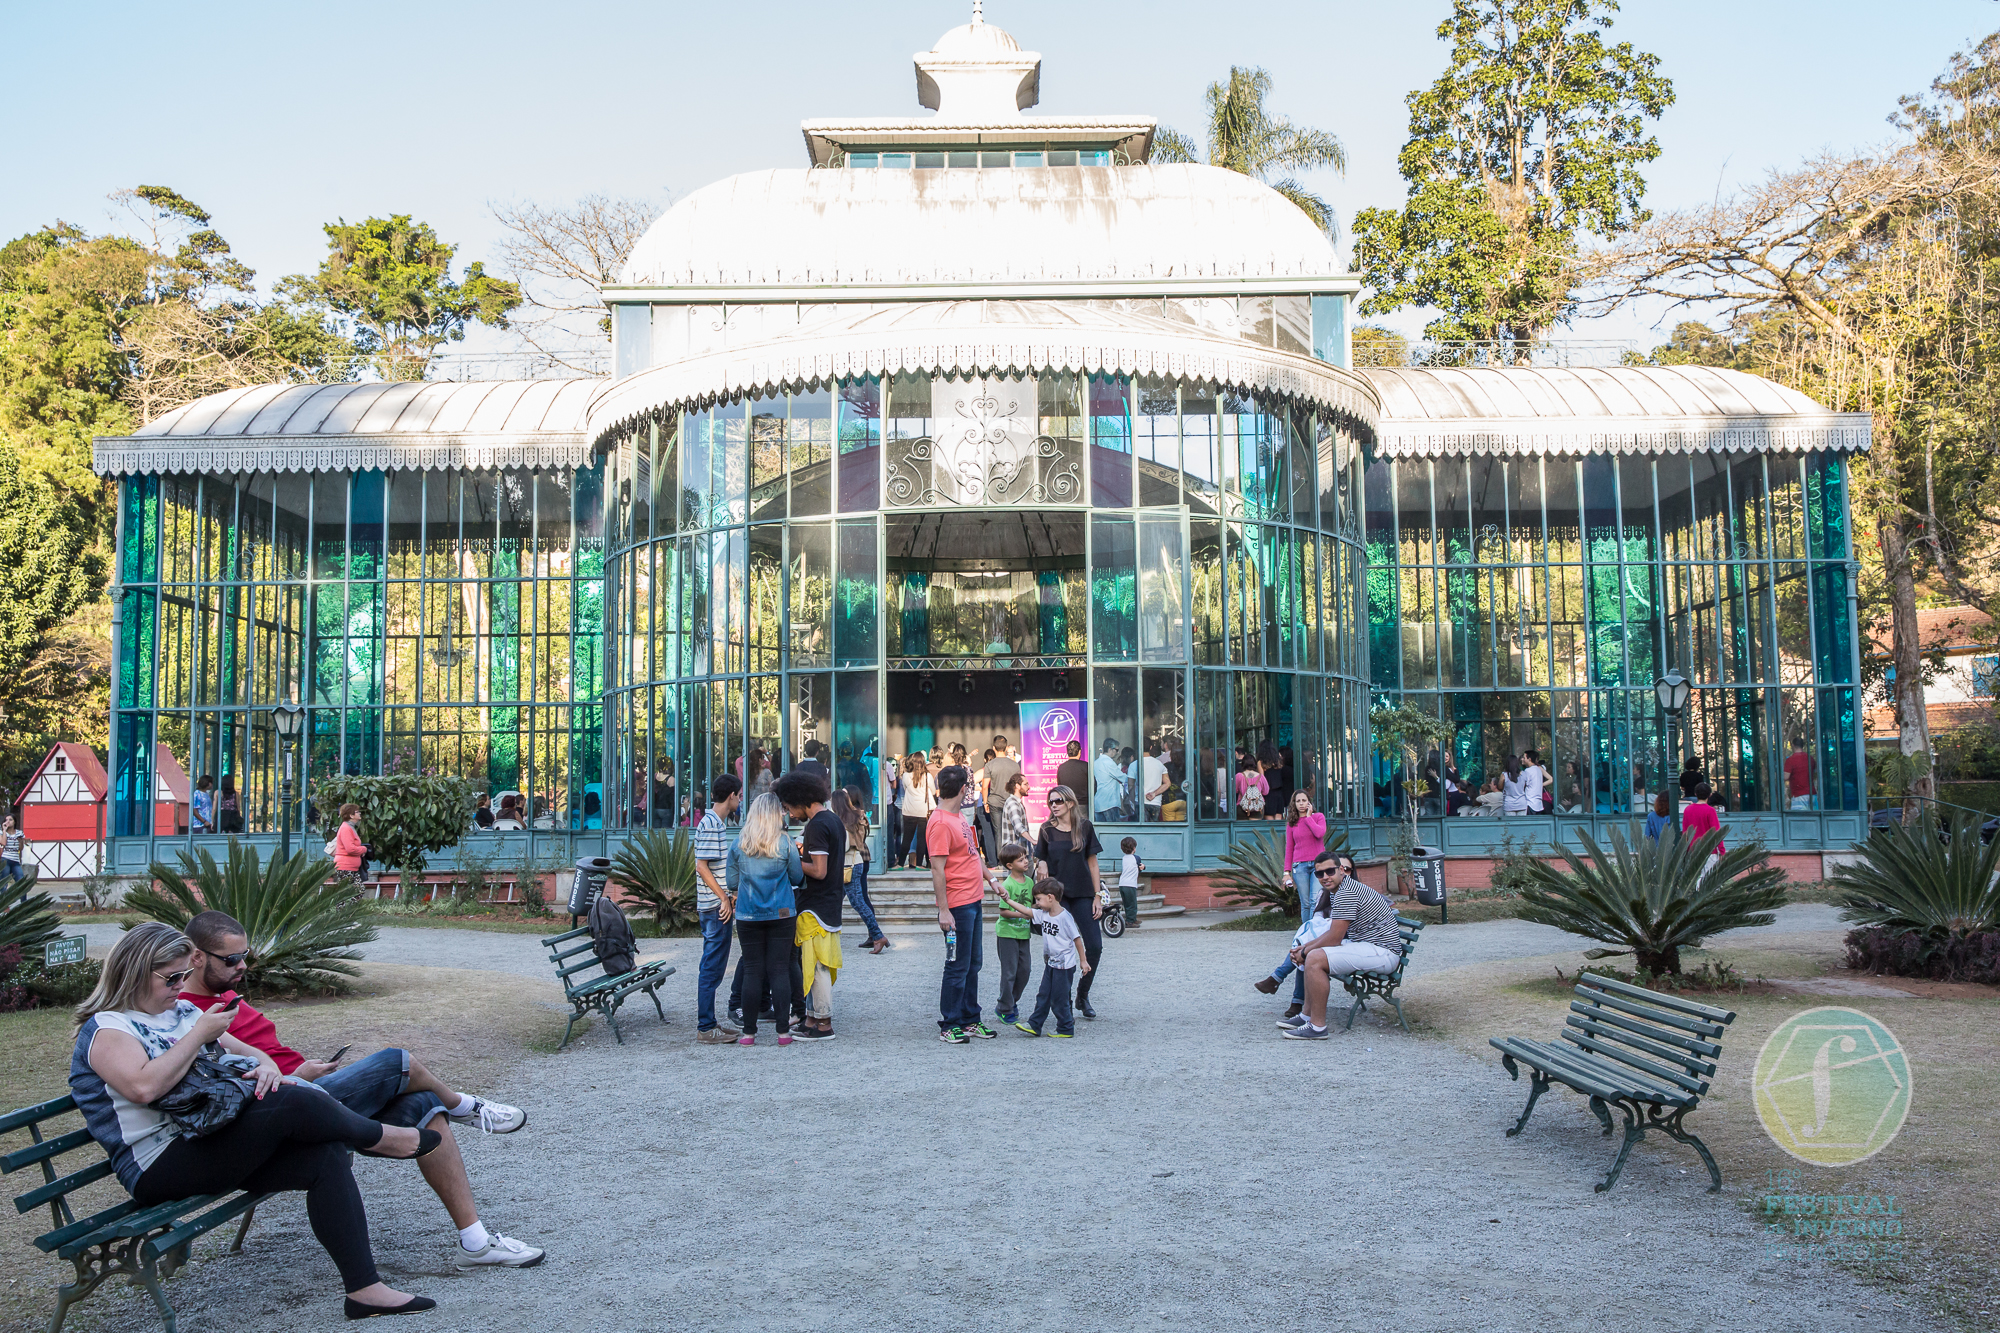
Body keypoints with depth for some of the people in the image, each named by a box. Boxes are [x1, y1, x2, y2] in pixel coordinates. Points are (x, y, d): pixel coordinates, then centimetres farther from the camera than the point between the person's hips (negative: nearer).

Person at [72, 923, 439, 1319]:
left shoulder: (182, 1012, 20)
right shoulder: (106, 1029, -5)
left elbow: (246, 1051, 22)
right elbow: (144, 1087, -26)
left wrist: (266, 1065, -3)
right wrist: (200, 1034, -17)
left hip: (219, 1144, 8)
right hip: (161, 1168, -8)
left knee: (325, 1155, -18)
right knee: (295, 1104, -30)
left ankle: (365, 1290, -17)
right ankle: (380, 1137, -1)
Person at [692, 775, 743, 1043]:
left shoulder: (718, 822, 15)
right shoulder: (710, 824, -15)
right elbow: (702, 866, -19)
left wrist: (729, 894, 19)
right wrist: (724, 898, -18)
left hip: (719, 904, 10)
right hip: (716, 907, -10)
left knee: (713, 967, 14)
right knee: (712, 968, -5)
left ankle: (709, 1023, 21)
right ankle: (705, 1028, 0)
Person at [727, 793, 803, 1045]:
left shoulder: (739, 843, -1)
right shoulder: (785, 843, -5)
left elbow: (731, 880, 5)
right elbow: (797, 877, 3)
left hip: (748, 916, 1)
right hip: (781, 914, -1)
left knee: (752, 971, 5)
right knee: (779, 970, 2)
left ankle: (749, 1032, 5)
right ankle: (783, 1031, 2)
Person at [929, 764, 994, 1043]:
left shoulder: (958, 816, 12)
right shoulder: (941, 823, -18)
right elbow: (937, 870, -20)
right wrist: (943, 910, -21)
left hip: (973, 902, 9)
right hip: (958, 905, -9)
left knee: (973, 964, 15)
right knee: (958, 967, -2)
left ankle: (970, 1020, 24)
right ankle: (949, 1026, 7)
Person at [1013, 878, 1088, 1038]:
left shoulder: (1065, 917, -19)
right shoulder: (1043, 914, 3)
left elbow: (1077, 938, -14)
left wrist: (1083, 960, -9)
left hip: (1064, 965, -8)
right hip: (1050, 963, 8)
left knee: (1059, 999, 1)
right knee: (1044, 995, 12)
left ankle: (1066, 1029, 14)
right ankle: (1034, 1025, 18)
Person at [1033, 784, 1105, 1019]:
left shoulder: (1084, 827, 3)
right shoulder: (1047, 831, 3)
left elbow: (1092, 863, 5)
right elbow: (1040, 861, 10)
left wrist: (1097, 896, 2)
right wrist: (1040, 864, -15)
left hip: (1082, 894, 1)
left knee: (1095, 946, -4)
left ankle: (1083, 995, 14)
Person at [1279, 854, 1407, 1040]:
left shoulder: (1346, 893, -20)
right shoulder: (1338, 890, 13)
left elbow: (1334, 939, -19)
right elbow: (1333, 933, 19)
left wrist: (1304, 952, -4)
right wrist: (1304, 947, 7)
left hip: (1382, 951, -11)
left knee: (1315, 958, -22)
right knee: (1313, 955, 17)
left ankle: (1317, 1027, -17)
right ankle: (1308, 1016, 18)